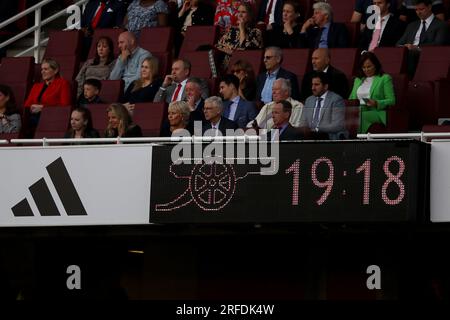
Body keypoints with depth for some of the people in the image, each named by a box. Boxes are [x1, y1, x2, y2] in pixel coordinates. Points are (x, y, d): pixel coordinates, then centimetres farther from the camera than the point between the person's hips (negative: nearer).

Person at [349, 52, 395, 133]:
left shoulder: (385, 78, 11)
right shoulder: (357, 80, 28)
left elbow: (391, 101, 3)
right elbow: (352, 98, 27)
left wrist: (377, 103, -15)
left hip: (377, 113, -4)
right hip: (358, 111, 4)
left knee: (361, 117, -39)